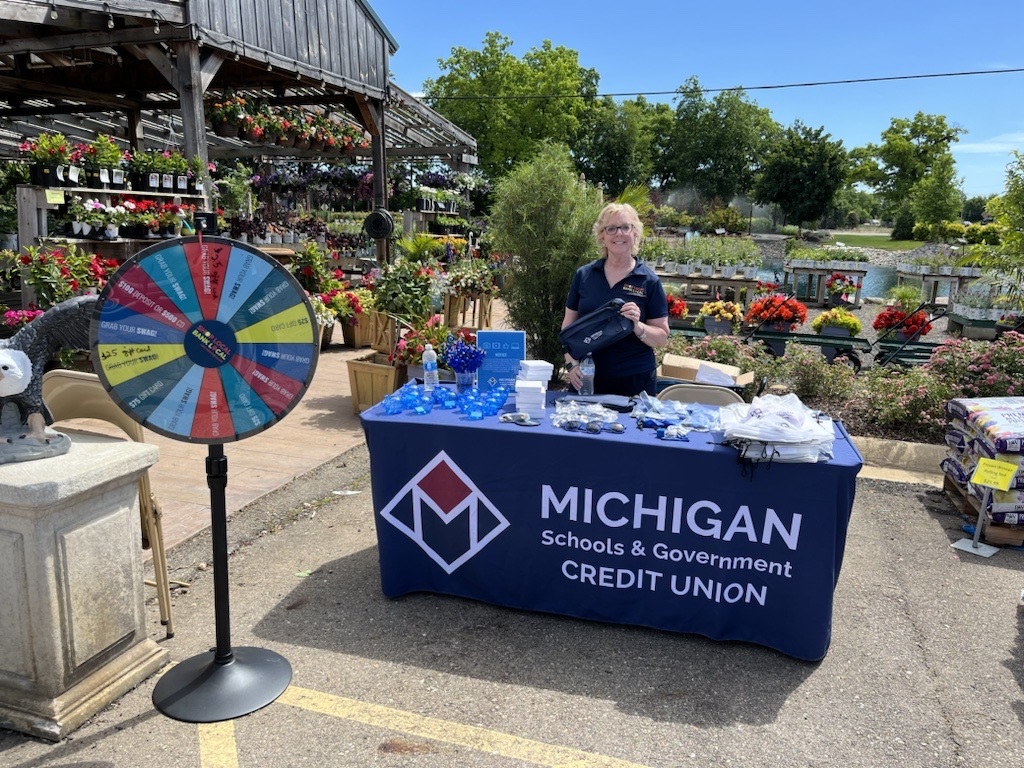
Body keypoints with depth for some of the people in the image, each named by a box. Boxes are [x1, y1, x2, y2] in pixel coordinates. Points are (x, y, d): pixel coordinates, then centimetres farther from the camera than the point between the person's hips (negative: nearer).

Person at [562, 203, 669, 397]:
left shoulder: (649, 280, -2)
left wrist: (637, 326, -19)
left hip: (635, 381, -2)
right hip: (586, 379, 2)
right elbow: (568, 325, 9)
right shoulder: (583, 275, 4)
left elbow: (662, 338, -1)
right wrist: (572, 364, -4)